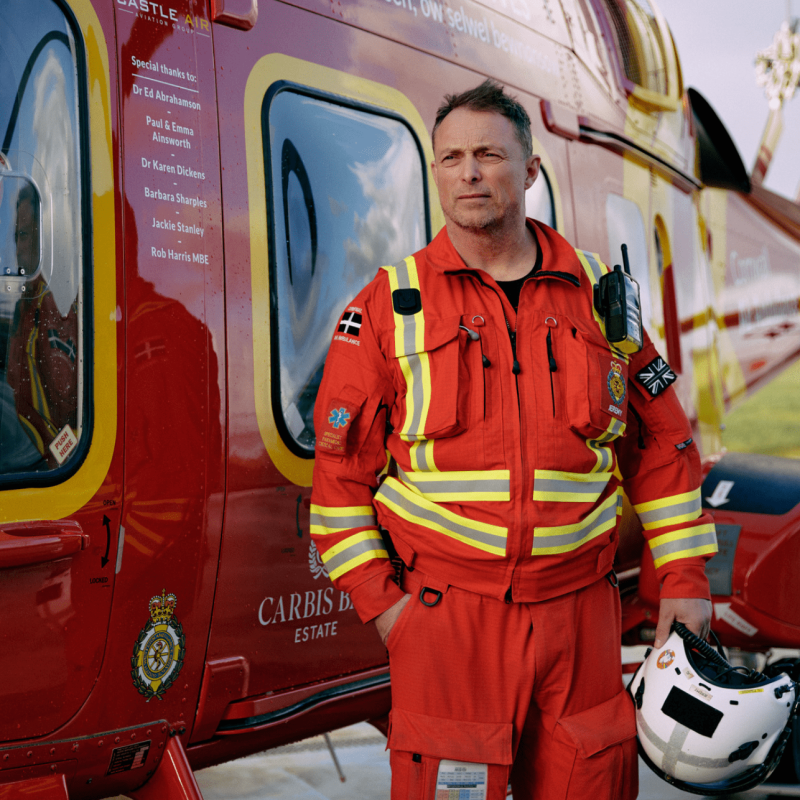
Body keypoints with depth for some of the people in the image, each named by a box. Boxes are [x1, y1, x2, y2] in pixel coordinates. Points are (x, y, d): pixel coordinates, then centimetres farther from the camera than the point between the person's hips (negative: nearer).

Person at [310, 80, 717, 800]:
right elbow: (341, 467, 2)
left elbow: (662, 443, 13)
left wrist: (684, 576, 9)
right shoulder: (390, 306, 1)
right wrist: (378, 599, -3)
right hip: (446, 618, -2)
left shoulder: (599, 296, 7)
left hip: (582, 617, 2)